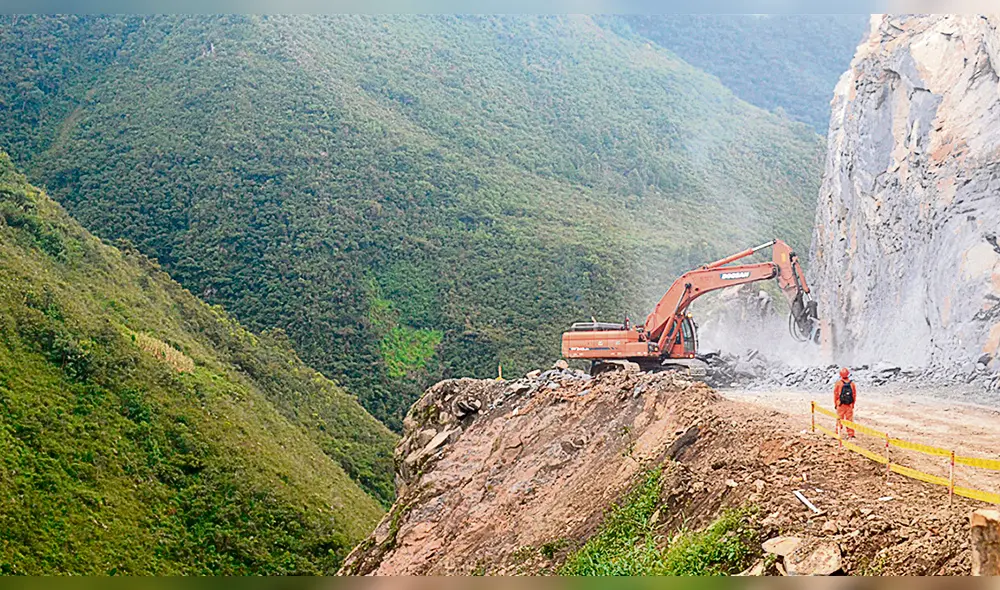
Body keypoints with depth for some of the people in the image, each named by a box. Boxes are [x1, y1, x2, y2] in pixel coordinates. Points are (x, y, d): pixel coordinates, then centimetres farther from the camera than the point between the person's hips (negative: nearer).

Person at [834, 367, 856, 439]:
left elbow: (835, 394, -4)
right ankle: (851, 434, 10)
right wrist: (853, 404, 15)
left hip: (840, 405, -2)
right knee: (850, 419, 8)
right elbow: (854, 395, 4)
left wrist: (835, 404, 7)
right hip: (850, 405, 2)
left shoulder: (838, 383, -9)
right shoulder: (852, 383, -1)